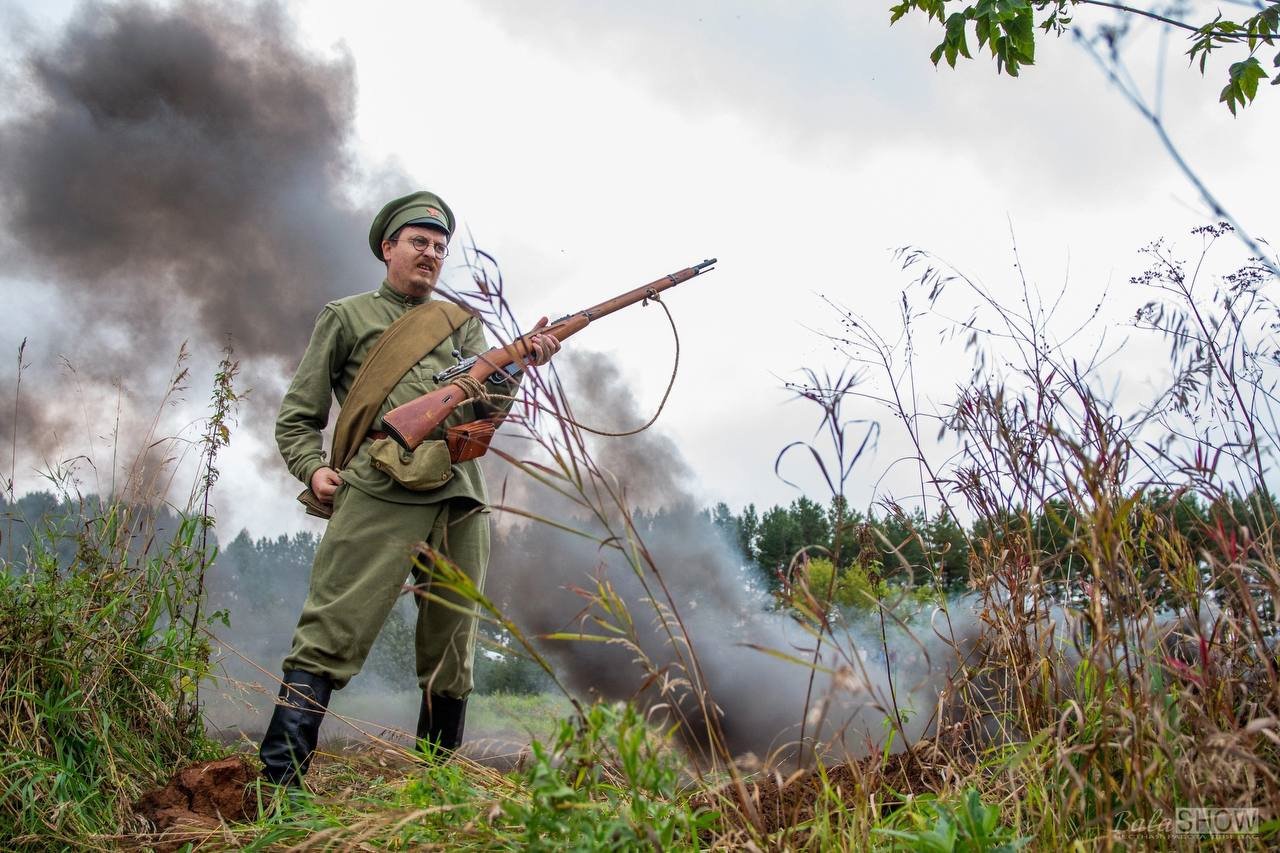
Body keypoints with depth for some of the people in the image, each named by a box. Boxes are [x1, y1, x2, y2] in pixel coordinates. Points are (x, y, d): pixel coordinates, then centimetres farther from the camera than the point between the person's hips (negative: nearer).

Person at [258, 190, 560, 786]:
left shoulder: (463, 324, 25)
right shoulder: (346, 317, 17)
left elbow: (484, 408, 11)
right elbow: (298, 416, 15)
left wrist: (517, 364, -8)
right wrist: (312, 468, -4)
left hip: (460, 496, 4)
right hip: (378, 493, -4)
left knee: (452, 651, 8)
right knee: (330, 637, -13)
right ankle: (277, 785, -11)